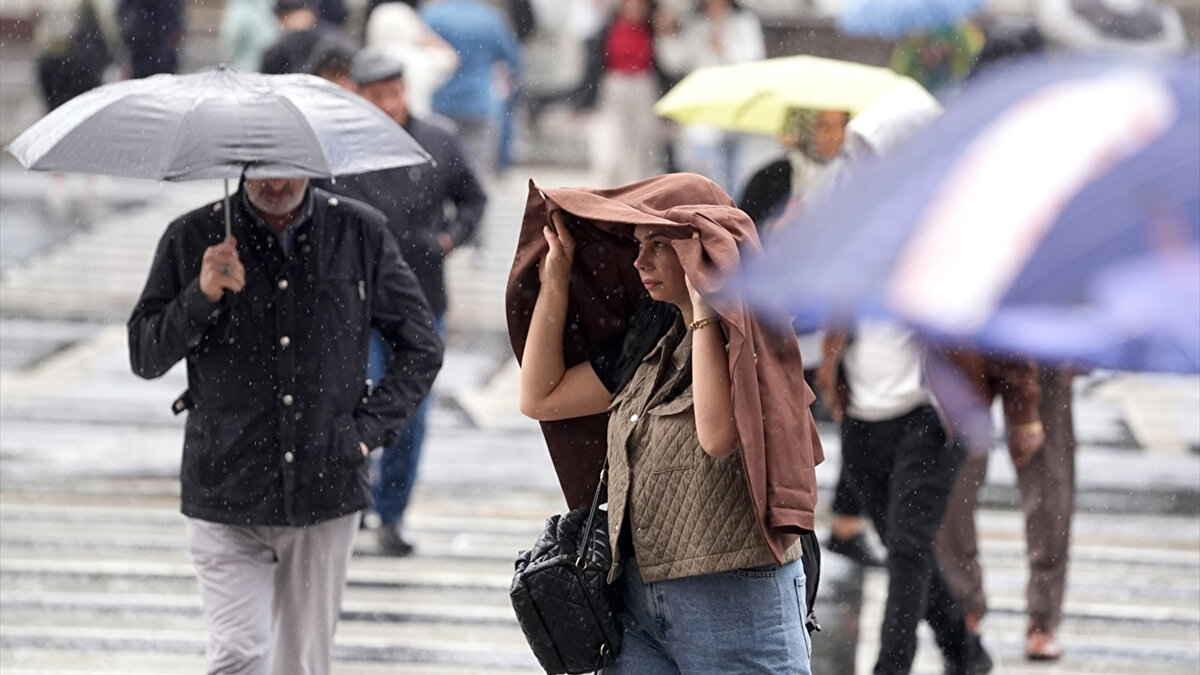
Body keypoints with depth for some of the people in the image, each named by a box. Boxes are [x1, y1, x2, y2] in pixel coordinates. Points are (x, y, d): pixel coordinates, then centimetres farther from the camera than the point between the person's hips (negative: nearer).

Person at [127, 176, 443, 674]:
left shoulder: (360, 234, 1)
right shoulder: (193, 239, -2)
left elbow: (421, 348, 10)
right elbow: (144, 357, -1)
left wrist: (370, 428, -1)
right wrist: (201, 297, -17)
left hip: (326, 495, 2)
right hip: (227, 501, -1)